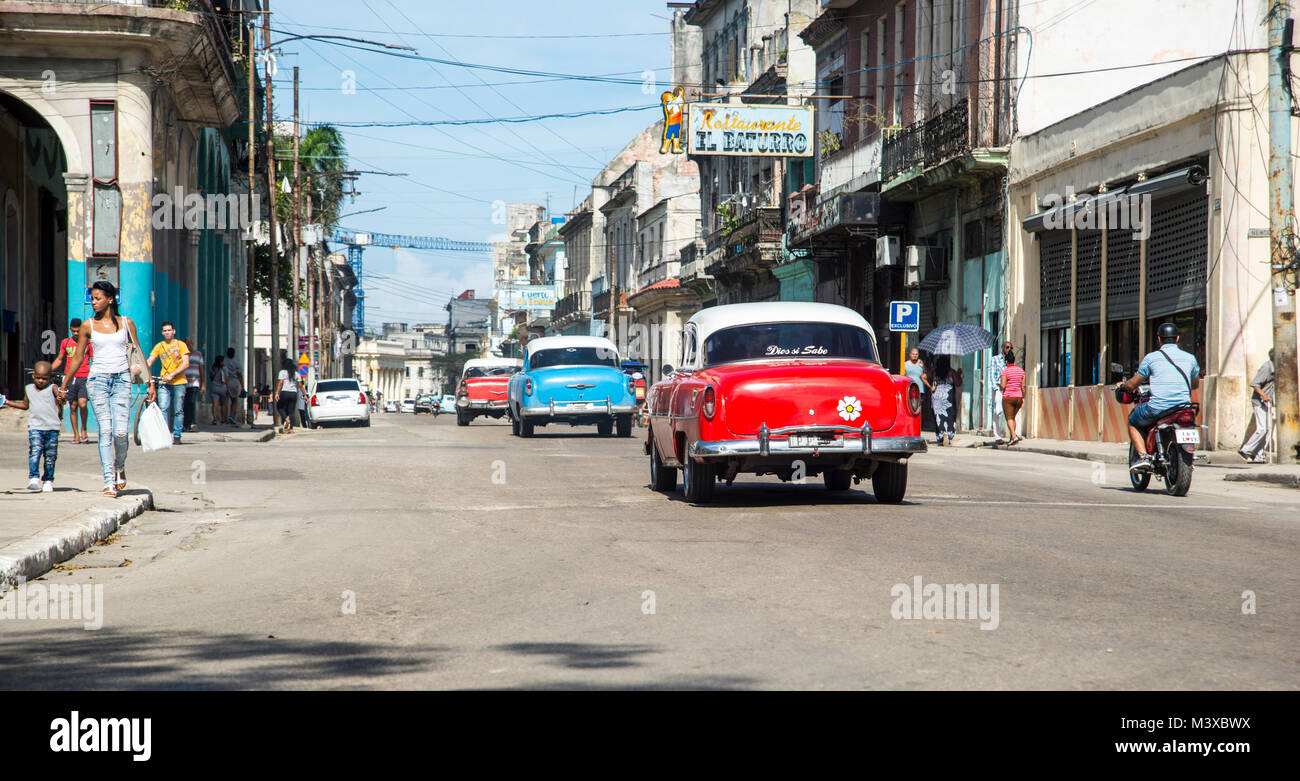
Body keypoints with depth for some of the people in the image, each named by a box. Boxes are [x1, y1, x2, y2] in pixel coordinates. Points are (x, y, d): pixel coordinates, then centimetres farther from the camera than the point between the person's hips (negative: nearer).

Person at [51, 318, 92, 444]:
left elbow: (94, 360, 7)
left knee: (82, 404, -18)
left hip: (84, 378, -3)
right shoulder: (65, 342, 12)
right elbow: (60, 359, 22)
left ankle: (83, 429, 4)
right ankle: (76, 435, 10)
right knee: (73, 407, 3)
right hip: (70, 378, 3)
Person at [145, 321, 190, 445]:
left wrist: (172, 375, -17)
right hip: (164, 383, 1)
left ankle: (176, 436, 9)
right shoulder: (159, 346, 9)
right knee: (163, 409, -11)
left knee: (178, 411, 1)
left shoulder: (180, 345, 2)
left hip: (179, 383, -1)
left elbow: (186, 363, -6)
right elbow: (149, 361, 3)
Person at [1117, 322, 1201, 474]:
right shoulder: (1190, 358, 12)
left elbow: (1132, 385, 9)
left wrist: (1122, 385, 32)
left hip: (1158, 407, -4)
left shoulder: (1151, 357, 3)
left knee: (1132, 421, 23)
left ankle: (1143, 455, 0)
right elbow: (1196, 384, 30)